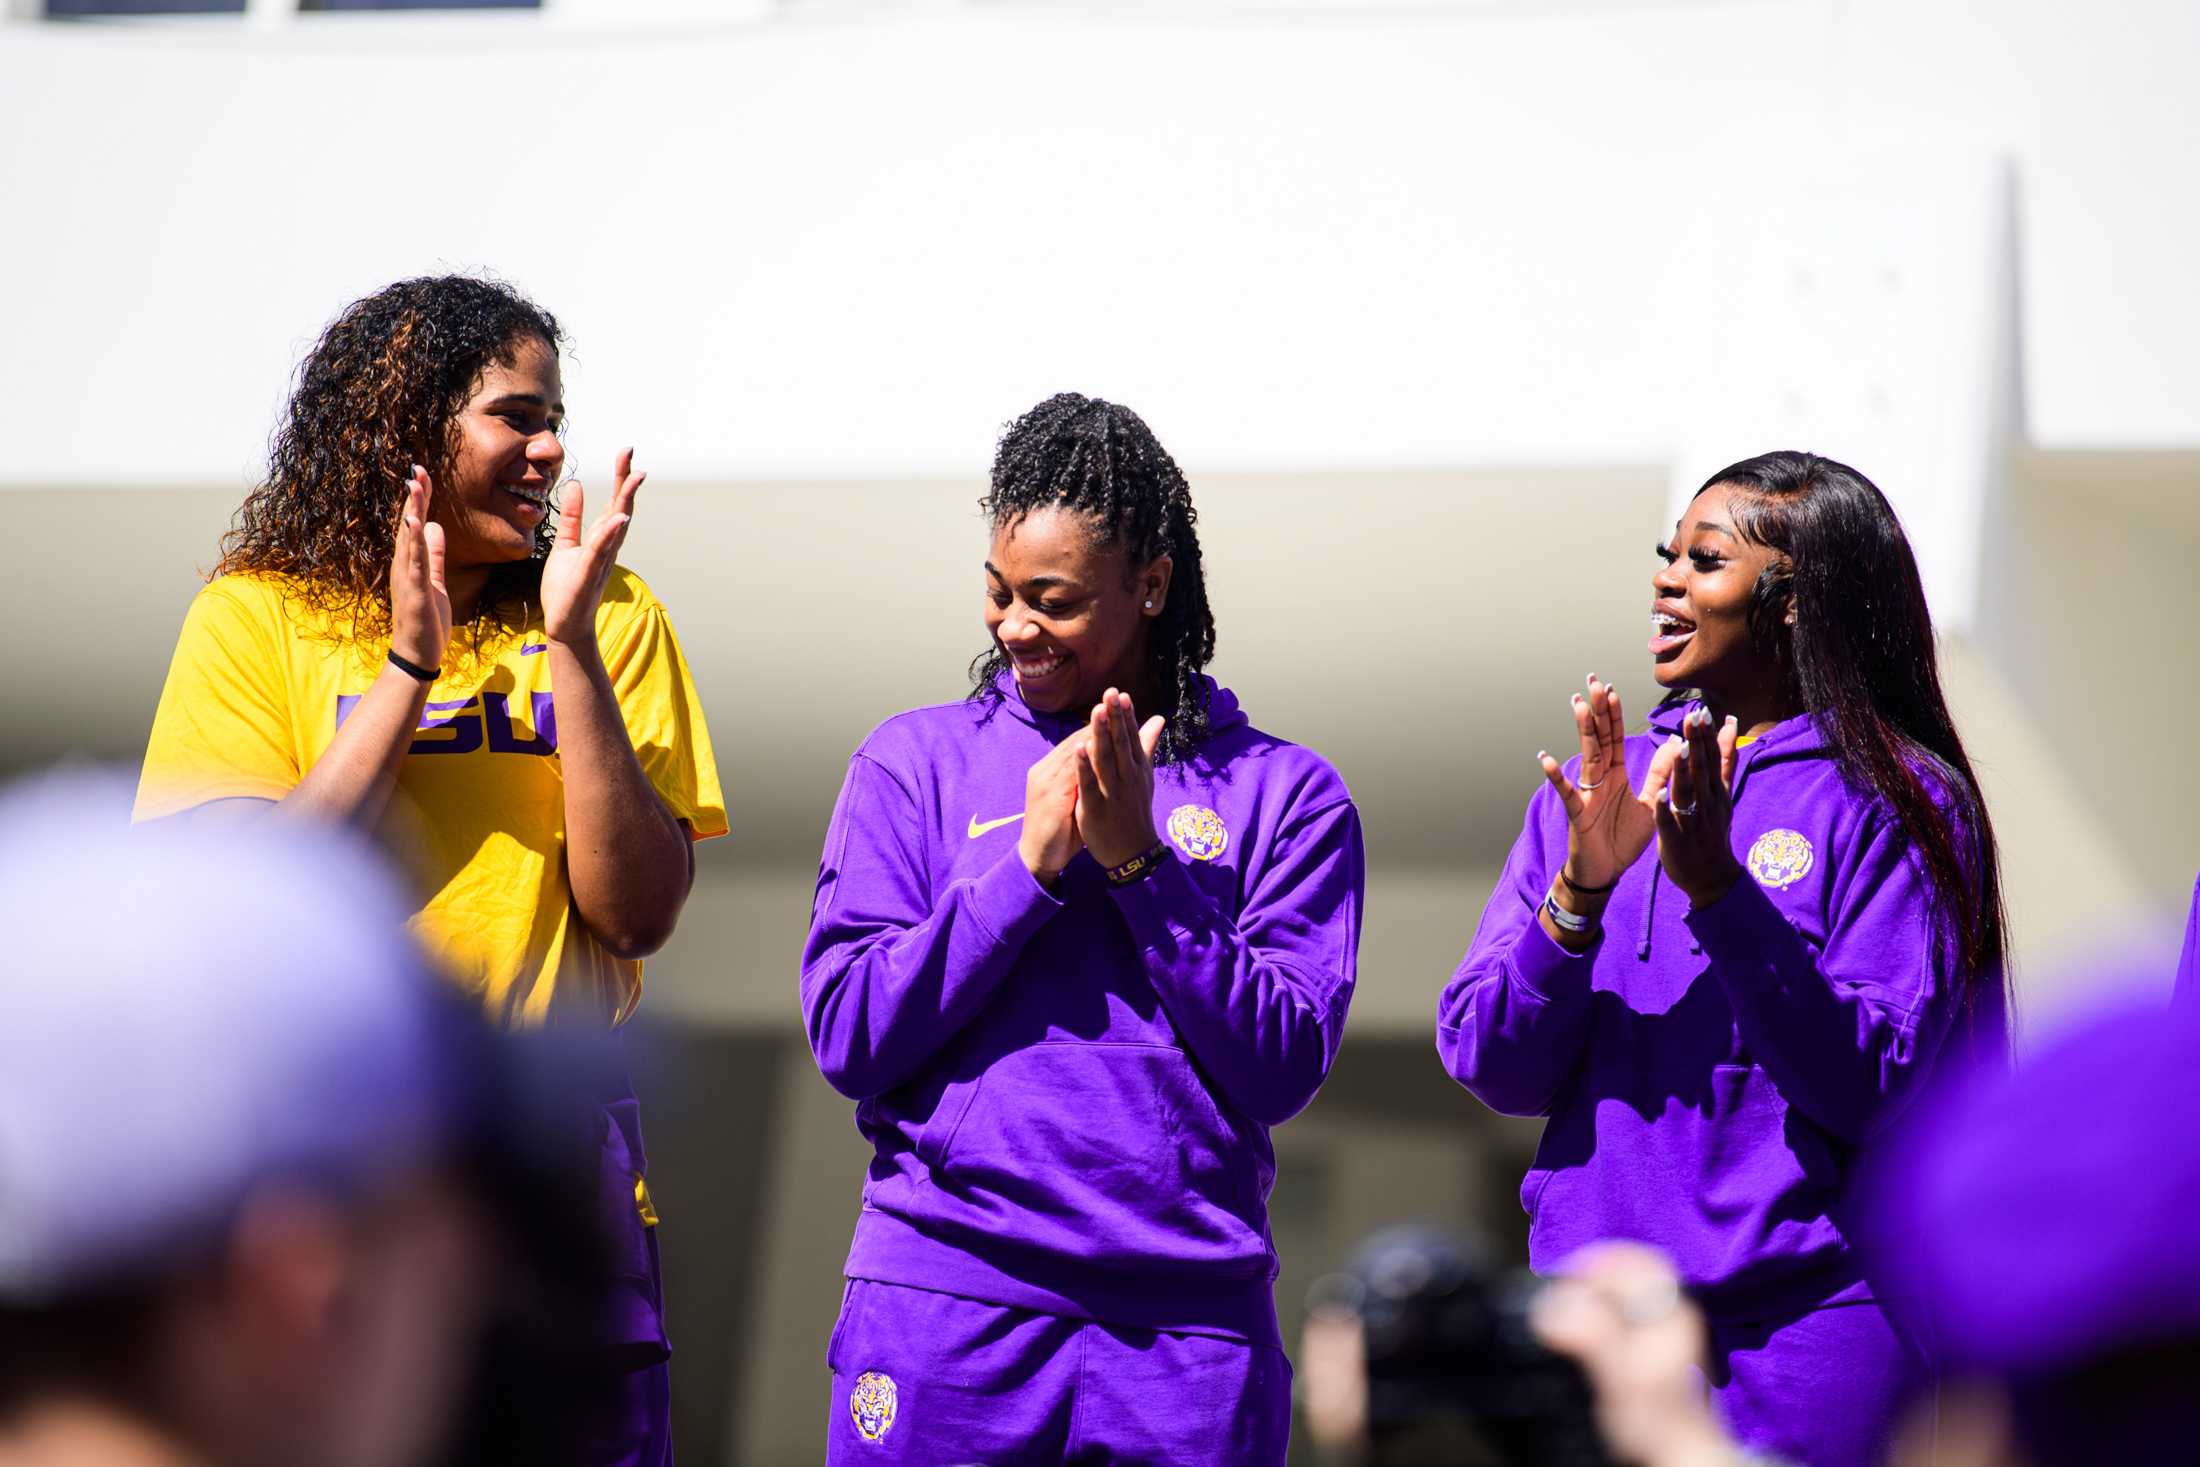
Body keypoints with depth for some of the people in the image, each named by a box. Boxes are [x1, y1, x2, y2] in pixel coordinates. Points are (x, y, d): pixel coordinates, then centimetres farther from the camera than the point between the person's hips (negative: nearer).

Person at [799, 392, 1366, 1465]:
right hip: (943, 1295, 0)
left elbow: (1282, 1071, -3)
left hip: (1191, 1321, 0)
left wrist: (1139, 861, -9)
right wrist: (1032, 860, -7)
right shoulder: (916, 761, 9)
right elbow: (847, 1038, -1)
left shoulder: (1283, 791, 6)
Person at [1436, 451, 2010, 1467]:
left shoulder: (1898, 802, -2)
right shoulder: (1596, 786, 12)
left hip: (1812, 1323, -4)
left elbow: (1878, 1093, -12)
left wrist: (1718, 892, -20)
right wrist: (1579, 891, -12)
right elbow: (1490, 1066, 4)